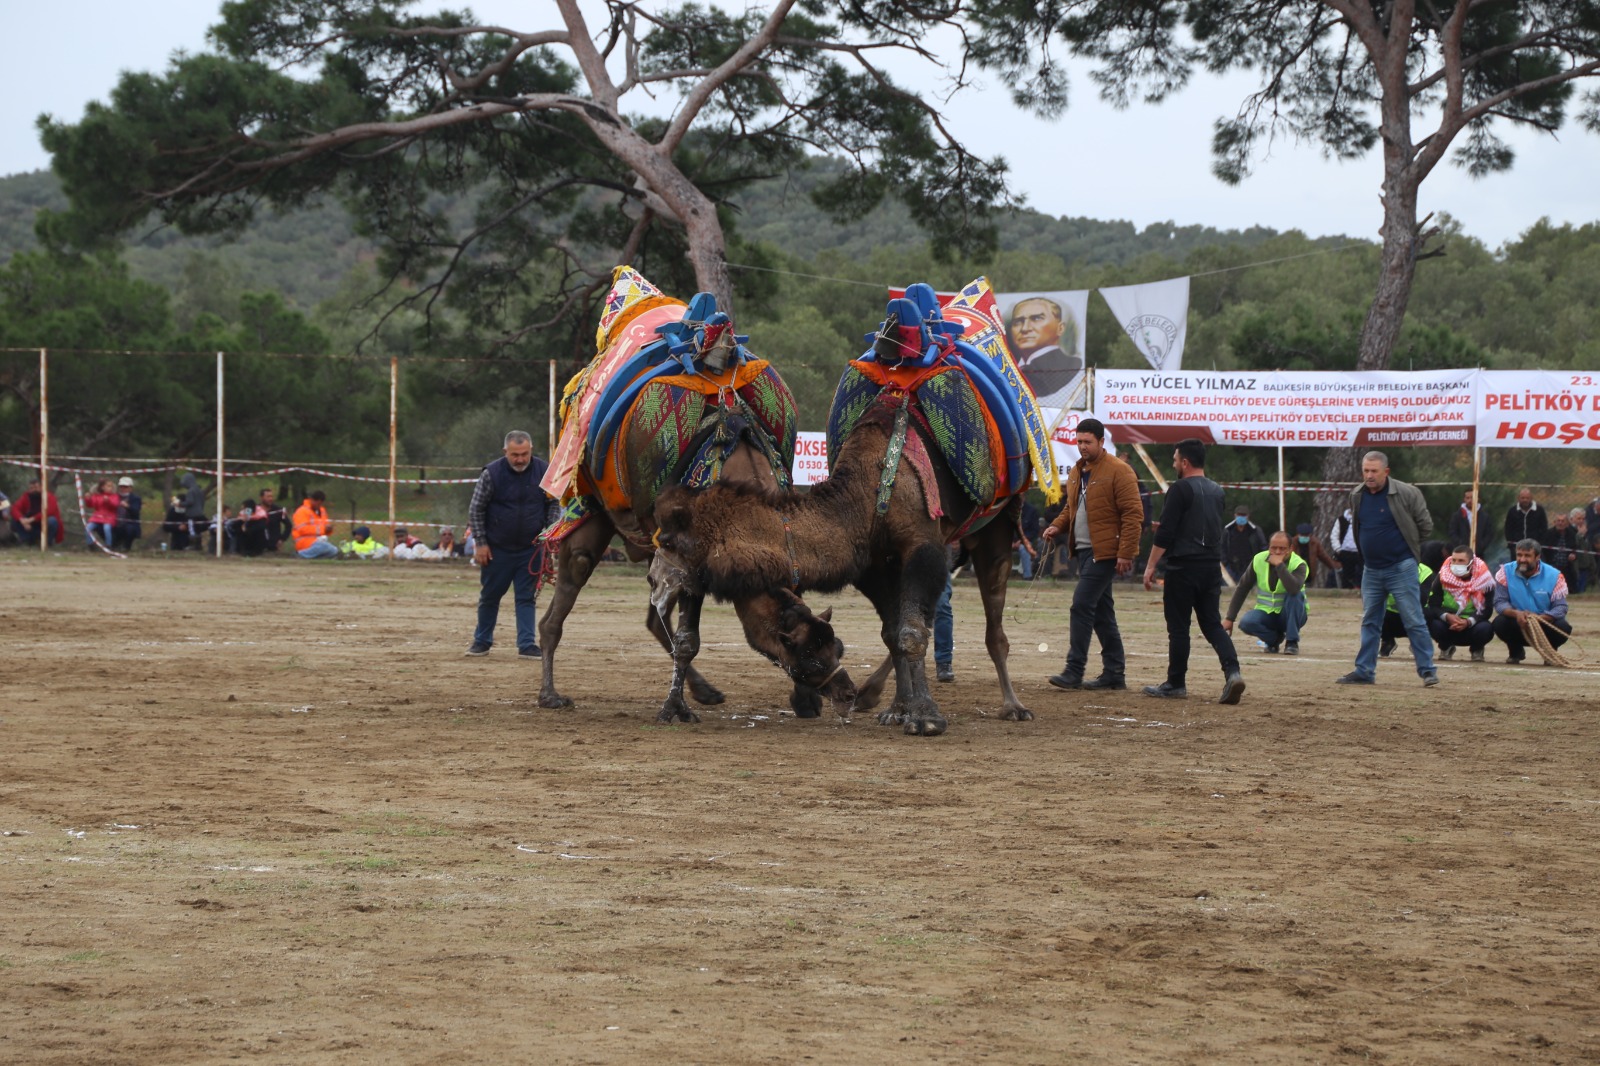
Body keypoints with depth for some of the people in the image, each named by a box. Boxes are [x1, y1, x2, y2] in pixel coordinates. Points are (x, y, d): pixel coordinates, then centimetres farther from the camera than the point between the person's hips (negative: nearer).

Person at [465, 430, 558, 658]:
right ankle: (482, 641, 23)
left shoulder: (543, 472, -4)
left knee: (527, 597, 1)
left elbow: (553, 504, 8)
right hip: (497, 549, -1)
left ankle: (527, 645, 3)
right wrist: (481, 543, -8)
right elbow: (476, 510, -4)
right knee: (490, 596, 10)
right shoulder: (492, 474, -11)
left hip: (530, 549, 1)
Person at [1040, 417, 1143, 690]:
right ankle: (1114, 673, 16)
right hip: (1084, 550, 9)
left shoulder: (1118, 471, -11)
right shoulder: (1077, 472, 15)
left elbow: (1133, 513, -14)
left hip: (1104, 552, -9)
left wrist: (1126, 553, -19)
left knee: (1082, 605, -13)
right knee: (1101, 611, 11)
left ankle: (1074, 671, -12)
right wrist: (1058, 526, 6)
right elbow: (1071, 507, 27)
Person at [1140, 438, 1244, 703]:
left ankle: (1176, 684, 7)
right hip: (1212, 567, 7)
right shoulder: (1216, 491, 13)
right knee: (1212, 623, 8)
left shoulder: (1180, 489, -10)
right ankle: (1232, 671, -12)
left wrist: (1151, 566, -10)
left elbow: (1165, 533, -14)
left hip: (1183, 567, -7)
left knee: (1178, 626, 2)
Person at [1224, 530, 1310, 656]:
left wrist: (1280, 565, -35)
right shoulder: (1259, 560, -6)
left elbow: (1294, 589, -38)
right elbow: (1242, 589, -1)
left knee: (1295, 595, -33)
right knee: (1246, 622, -30)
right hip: (1266, 614, 2)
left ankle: (1292, 642, -20)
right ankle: (1274, 639, 1)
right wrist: (1229, 618, -5)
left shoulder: (1298, 564, -16)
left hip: (1290, 615, -2)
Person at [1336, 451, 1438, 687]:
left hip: (1401, 568, -6)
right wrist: (1373, 545, 13)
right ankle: (1364, 671, 16)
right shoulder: (1357, 496, 4)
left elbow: (1426, 526, -3)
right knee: (1369, 622, 11)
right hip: (1371, 569, 6)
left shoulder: (1406, 493, -12)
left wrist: (1405, 544, 6)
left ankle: (1427, 670, 0)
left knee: (1414, 621, -5)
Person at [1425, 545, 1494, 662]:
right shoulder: (1443, 577, -10)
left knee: (1485, 629, -33)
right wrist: (1447, 617, -31)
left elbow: (1486, 611, -14)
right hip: (1448, 626, 1)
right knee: (1436, 625, -32)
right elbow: (1431, 606, -11)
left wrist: (1468, 622, -33)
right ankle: (1446, 647, 6)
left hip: (1472, 626, -1)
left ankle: (1476, 650, 5)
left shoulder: (1483, 580, -13)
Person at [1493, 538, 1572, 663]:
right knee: (1499, 623, -30)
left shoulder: (1554, 576, -13)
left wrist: (1540, 618, -37)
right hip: (1517, 626, 0)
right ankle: (1515, 651, 4)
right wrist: (1516, 613, -35)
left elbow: (1560, 607, -18)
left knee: (1563, 627, -30)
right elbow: (1500, 602, -13)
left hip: (1544, 623, 0)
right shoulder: (1505, 573, -10)